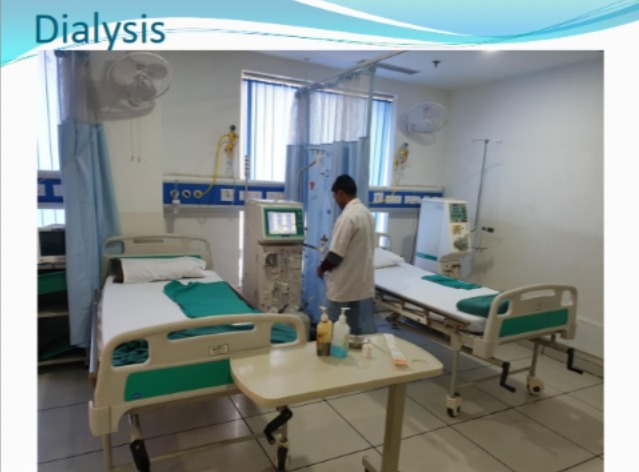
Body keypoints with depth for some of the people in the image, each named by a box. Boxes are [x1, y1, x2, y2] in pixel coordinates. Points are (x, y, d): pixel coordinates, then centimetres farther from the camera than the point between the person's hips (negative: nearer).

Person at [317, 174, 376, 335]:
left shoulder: (347, 217, -20)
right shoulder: (367, 213, 8)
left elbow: (336, 255, -21)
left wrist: (322, 268, -2)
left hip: (344, 286, -8)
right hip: (363, 284, 8)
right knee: (363, 328, 12)